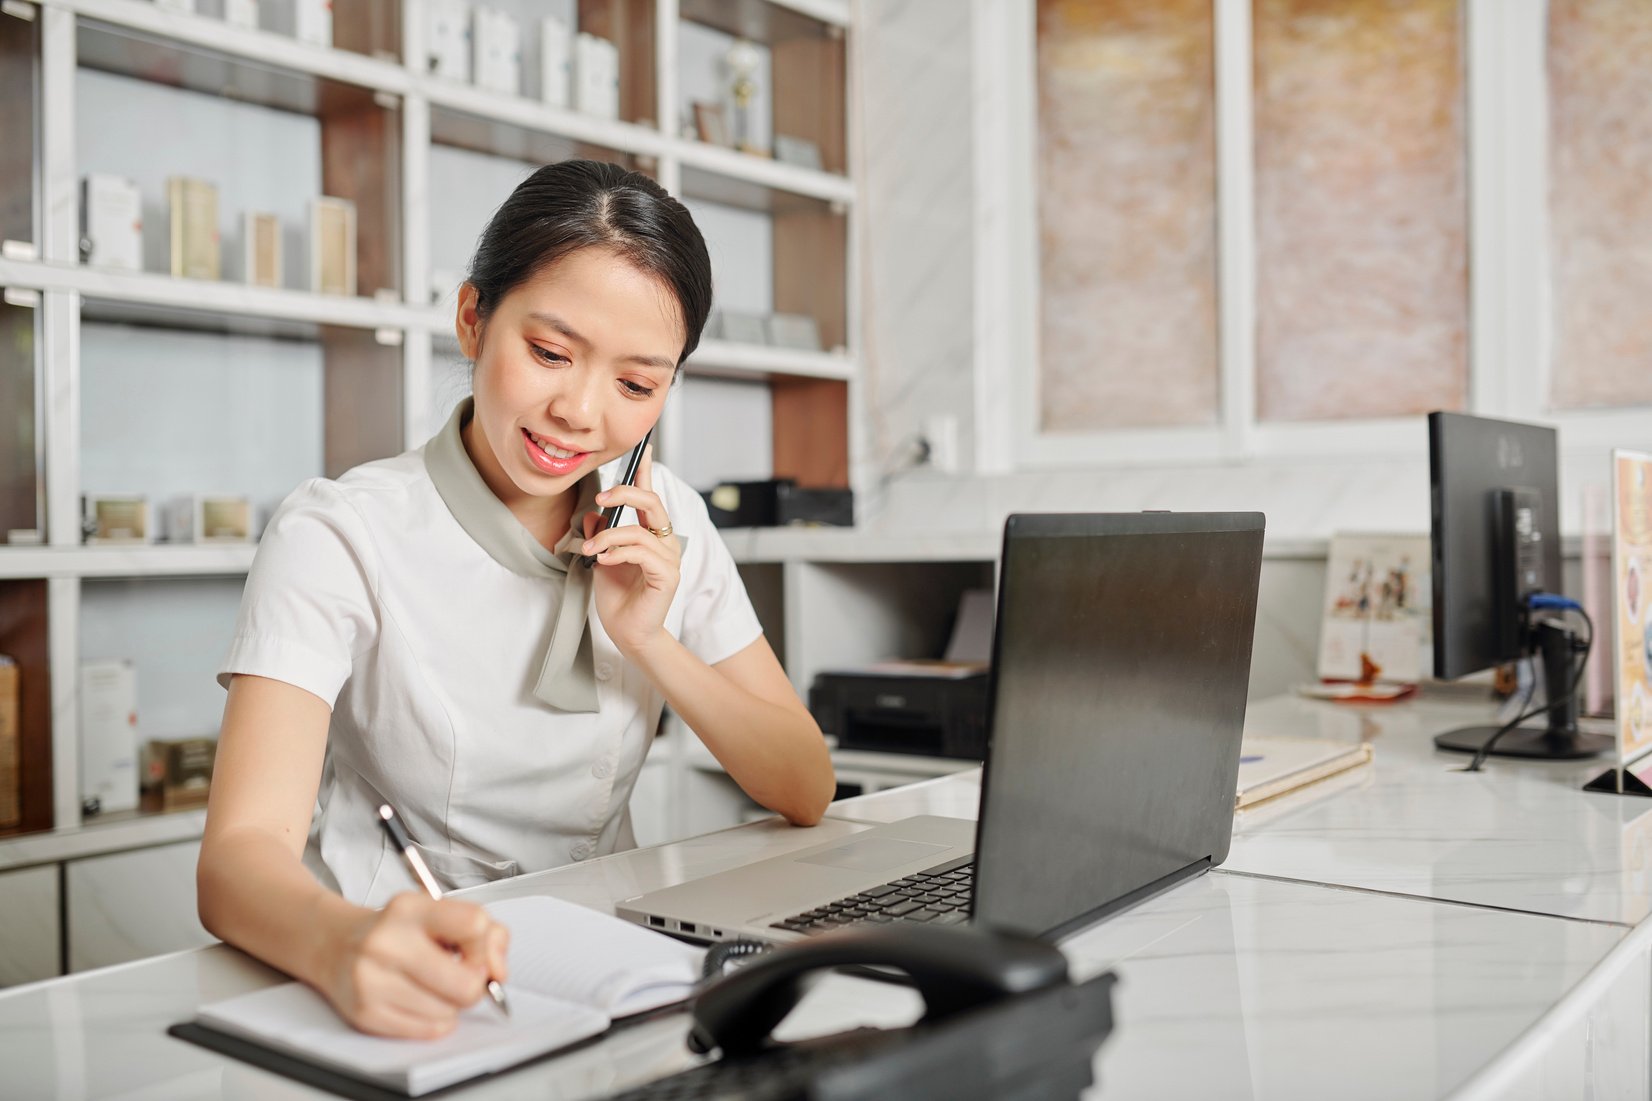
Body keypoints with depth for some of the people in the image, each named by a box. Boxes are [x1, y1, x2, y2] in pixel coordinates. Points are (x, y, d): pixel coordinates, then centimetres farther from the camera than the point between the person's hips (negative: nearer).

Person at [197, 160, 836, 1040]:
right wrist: (345, 944, -44)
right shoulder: (338, 538, -11)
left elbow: (806, 792, 2)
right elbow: (238, 859, -22)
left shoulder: (664, 527, 3)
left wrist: (648, 641, -11)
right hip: (410, 1001, -2)